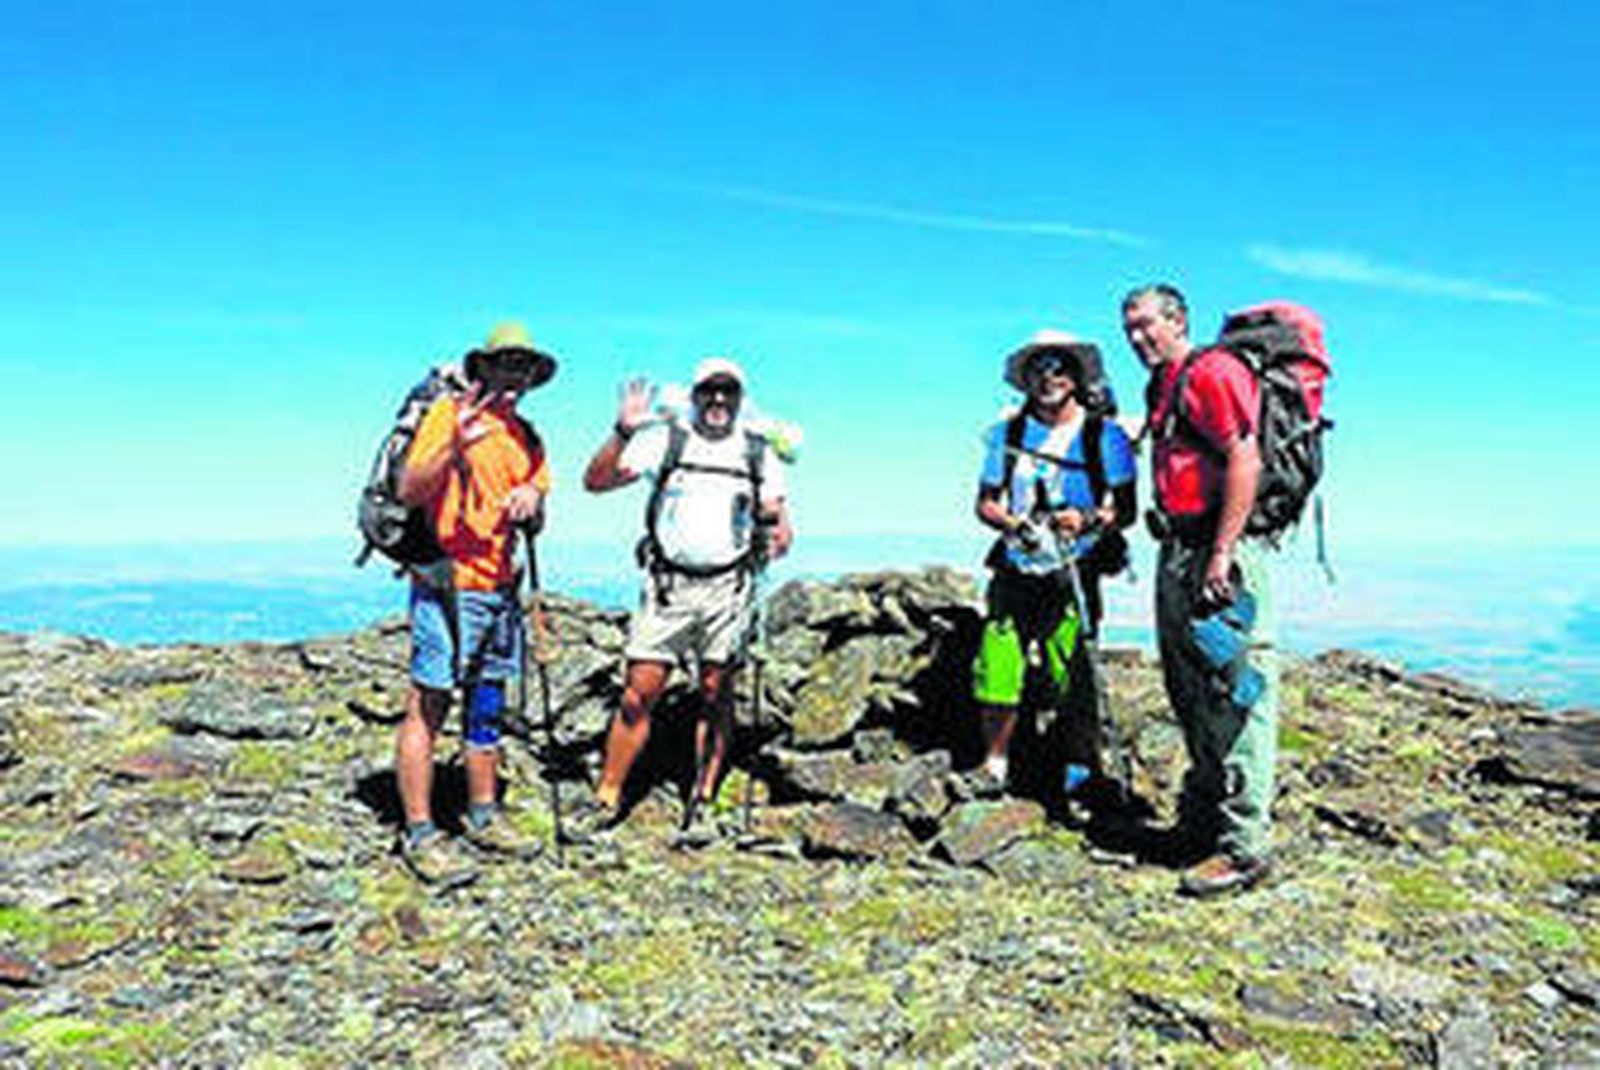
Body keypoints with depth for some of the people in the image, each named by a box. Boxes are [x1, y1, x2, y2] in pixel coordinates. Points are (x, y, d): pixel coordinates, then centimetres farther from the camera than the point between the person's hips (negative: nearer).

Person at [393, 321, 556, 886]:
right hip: (446, 585, -7)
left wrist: (533, 500, -7)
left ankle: (483, 816, 24)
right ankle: (419, 834, 2)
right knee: (428, 707, -4)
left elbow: (535, 524, 16)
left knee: (487, 706, 14)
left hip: (500, 590, 8)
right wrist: (453, 448, -31)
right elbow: (408, 491, -15)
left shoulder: (527, 439, 16)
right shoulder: (450, 414, -5)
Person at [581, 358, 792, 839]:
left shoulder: (758, 452, 11)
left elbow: (777, 517, 10)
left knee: (716, 695, 5)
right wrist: (623, 432, -15)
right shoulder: (665, 438, 5)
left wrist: (779, 536, -12)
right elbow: (596, 481, -1)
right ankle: (607, 801, 10)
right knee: (639, 694, -2)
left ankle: (701, 804, 18)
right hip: (667, 585, -1)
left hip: (728, 588, 1)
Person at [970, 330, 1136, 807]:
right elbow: (985, 503, 12)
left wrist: (1088, 521, -16)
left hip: (1073, 571, -3)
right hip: (1016, 568, 3)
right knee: (997, 663, -1)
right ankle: (995, 762, 17)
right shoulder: (1007, 434, 11)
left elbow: (1126, 510, 2)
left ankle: (1083, 765, 15)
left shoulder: (1105, 435, 3)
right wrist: (1015, 524, -7)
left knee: (1070, 671, -3)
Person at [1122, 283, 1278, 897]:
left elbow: (1245, 460, -19)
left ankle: (1243, 845, -4)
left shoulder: (1211, 373, -9)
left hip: (1220, 552, -10)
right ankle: (1199, 823, 27)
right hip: (1178, 554, 10)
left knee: (1234, 697, -8)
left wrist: (1221, 555, -23)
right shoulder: (1164, 388, 21)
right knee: (1191, 696, 15)